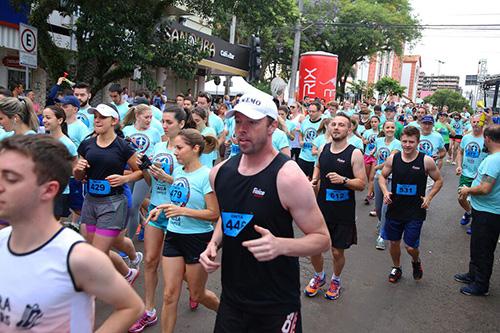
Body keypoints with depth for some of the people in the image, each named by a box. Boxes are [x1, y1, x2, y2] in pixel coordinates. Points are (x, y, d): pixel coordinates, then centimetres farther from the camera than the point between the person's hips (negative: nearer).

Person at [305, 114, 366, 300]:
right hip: (321, 207, 4)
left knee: (337, 252, 8)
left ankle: (336, 280, 37)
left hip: (343, 212, -4)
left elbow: (362, 184, -12)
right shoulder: (323, 149, 3)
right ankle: (319, 276, 38)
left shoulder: (354, 154, -11)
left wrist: (343, 180, -28)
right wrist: (314, 179, 6)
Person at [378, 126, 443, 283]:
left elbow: (439, 181, 4)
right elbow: (382, 176, 10)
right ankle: (396, 268, 40)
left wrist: (429, 197, -8)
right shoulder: (393, 158, -4)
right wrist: (385, 192, -8)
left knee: (411, 247, 0)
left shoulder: (426, 161, -10)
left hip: (415, 211, -2)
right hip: (395, 208, 3)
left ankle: (416, 262, 36)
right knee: (394, 242, 14)